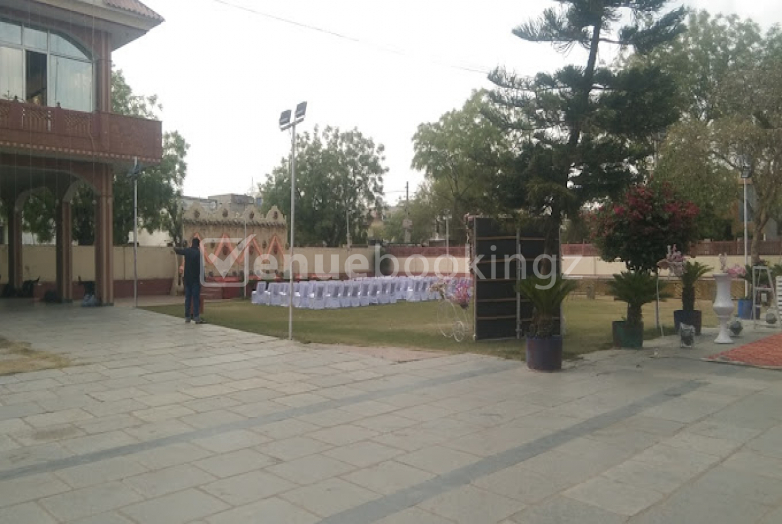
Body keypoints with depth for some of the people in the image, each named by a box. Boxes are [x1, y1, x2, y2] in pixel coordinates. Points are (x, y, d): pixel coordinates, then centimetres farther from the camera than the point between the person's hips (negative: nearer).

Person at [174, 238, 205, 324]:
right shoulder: (199, 253, -12)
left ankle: (187, 317, 14)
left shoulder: (186, 251, 2)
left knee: (188, 297, 11)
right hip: (196, 278, -5)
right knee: (196, 298, -5)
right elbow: (201, 266, -15)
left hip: (187, 278, 5)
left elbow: (175, 249, 19)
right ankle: (196, 317, -9)